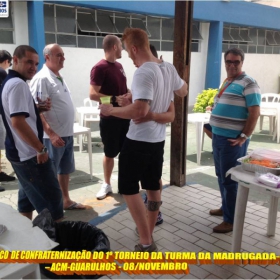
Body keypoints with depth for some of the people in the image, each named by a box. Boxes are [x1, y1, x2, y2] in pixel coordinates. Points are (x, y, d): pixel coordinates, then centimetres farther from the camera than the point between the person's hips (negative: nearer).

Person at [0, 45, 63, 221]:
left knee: (29, 195, 20)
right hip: (29, 154, -11)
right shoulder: (18, 84, -19)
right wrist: (41, 148, -20)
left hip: (21, 152, 11)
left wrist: (39, 108, 6)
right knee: (51, 196, -2)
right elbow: (18, 122, -27)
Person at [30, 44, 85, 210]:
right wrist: (51, 134, -27)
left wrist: (68, 132, 18)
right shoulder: (42, 79, -15)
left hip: (67, 134, 9)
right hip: (53, 136, -9)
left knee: (65, 170, 18)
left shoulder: (59, 77, 12)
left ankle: (66, 201, 33)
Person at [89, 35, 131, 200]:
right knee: (110, 154, 6)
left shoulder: (119, 66, 11)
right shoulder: (100, 68, -14)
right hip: (109, 118, -7)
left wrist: (129, 93, 0)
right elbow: (93, 94, -20)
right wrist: (115, 99, -23)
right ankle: (107, 184, 23)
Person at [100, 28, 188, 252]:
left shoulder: (144, 73, -23)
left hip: (139, 140, -9)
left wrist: (111, 110, -18)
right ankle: (149, 236, 34)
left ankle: (146, 244, 3)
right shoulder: (169, 68, 4)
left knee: (128, 189, 2)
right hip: (158, 139, 9)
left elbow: (140, 110, -33)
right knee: (153, 187, 17)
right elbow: (184, 91, 20)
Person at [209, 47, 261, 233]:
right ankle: (226, 208, 34)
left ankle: (231, 220, 9)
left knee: (229, 180, -3)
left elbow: (254, 113, -17)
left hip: (232, 140, -9)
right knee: (221, 176, 18)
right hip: (218, 137, 9)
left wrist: (244, 137, -19)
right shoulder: (226, 82, 15)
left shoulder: (248, 83, -11)